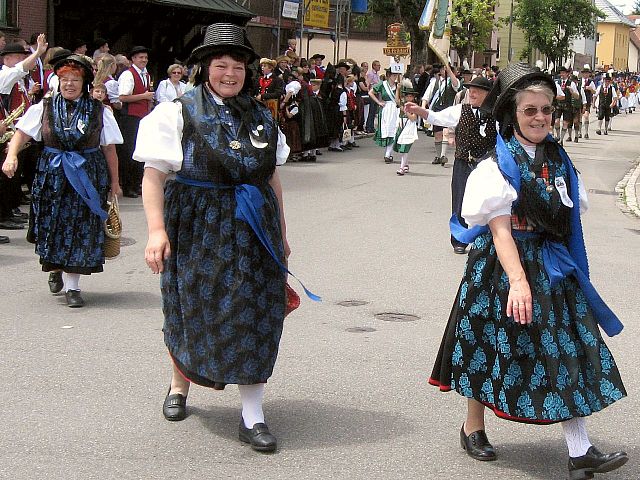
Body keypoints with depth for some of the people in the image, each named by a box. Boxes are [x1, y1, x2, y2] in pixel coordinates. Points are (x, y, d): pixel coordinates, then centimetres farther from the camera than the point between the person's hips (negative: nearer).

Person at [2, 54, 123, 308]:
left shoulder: (99, 111, 1)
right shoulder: (45, 107, 3)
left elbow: (109, 149, 5)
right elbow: (22, 134, -1)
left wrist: (114, 182, 7)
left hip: (88, 177, -1)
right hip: (52, 174, 1)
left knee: (81, 227, -3)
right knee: (52, 226, 7)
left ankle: (72, 285, 3)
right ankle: (55, 269, 35)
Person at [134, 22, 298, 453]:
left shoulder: (261, 118, 10)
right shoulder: (179, 113, -4)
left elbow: (272, 179, 16)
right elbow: (154, 176, -9)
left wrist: (281, 234, 17)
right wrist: (157, 231, -19)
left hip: (253, 231, 3)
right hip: (198, 228, -3)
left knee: (256, 316, -1)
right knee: (193, 313, 8)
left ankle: (252, 417, 5)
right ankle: (179, 387, 36)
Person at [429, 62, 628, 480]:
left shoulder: (558, 160, 7)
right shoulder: (497, 166, -11)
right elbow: (500, 230, -21)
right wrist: (518, 281, -30)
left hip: (552, 268, 5)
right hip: (502, 265, -5)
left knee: (570, 348, -2)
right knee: (492, 347, 7)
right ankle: (473, 428, 29)